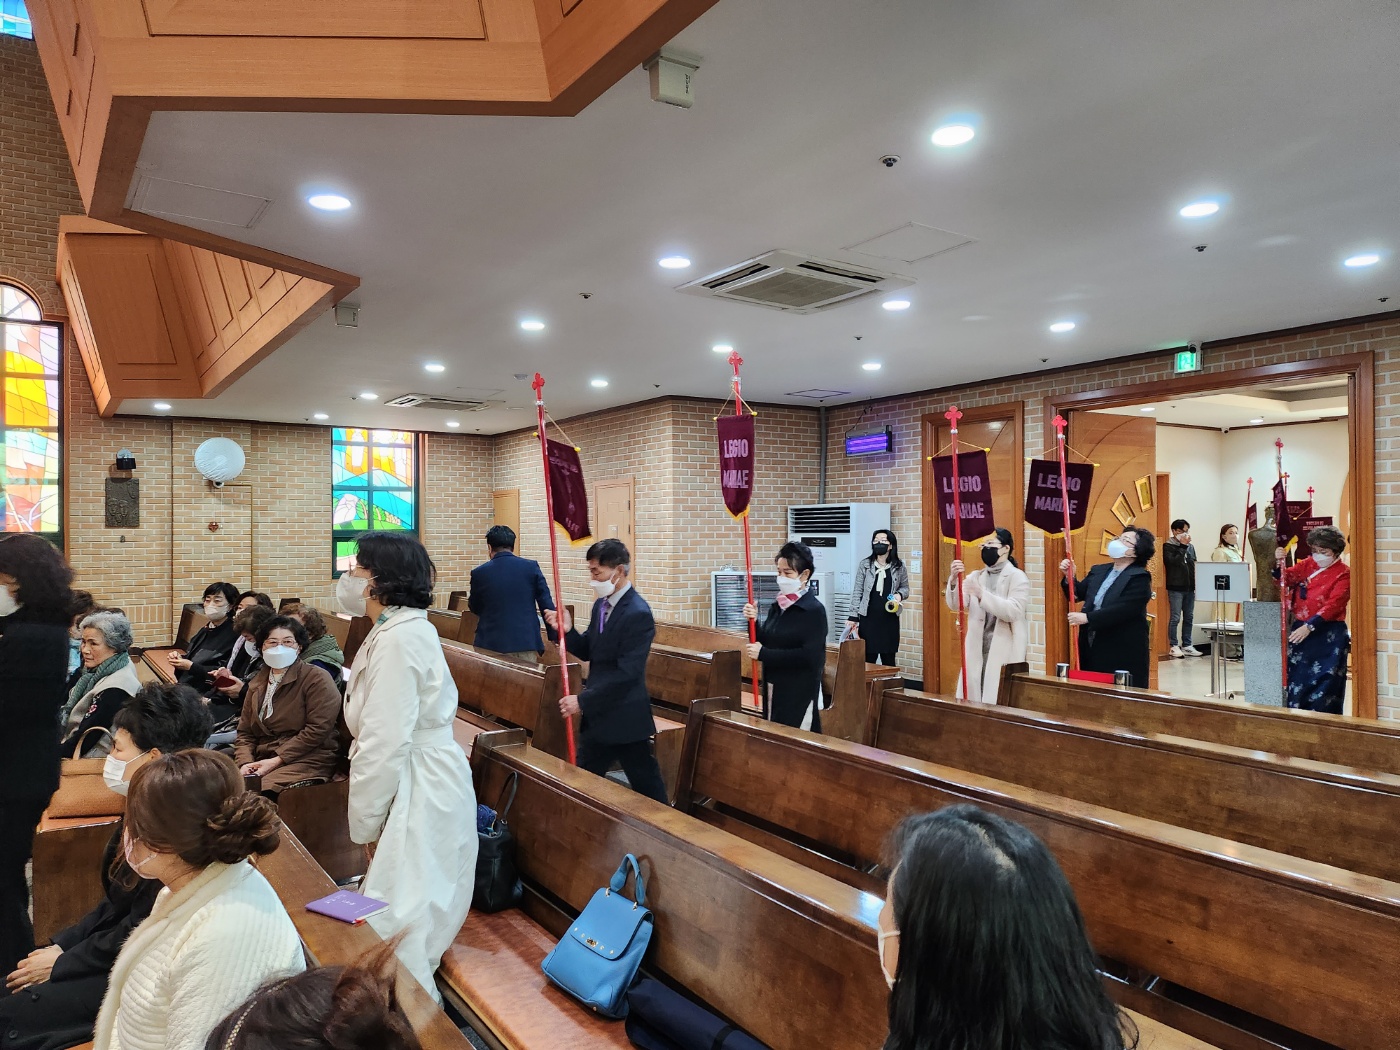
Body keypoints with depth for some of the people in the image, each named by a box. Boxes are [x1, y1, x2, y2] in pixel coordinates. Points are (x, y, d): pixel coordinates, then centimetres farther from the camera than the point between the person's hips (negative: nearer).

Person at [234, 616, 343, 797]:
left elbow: (317, 730, -13)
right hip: (262, 760, 6)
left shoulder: (316, 679, -3)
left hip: (308, 760, -6)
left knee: (263, 788, -32)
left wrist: (277, 761, -16)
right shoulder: (257, 684, 19)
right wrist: (245, 763, -5)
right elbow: (244, 733, 16)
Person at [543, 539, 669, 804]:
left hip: (625, 718, -8)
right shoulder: (601, 605, 6)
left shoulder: (638, 614, -22)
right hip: (597, 715, 8)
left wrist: (583, 700, -22)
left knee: (647, 786, 5)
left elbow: (626, 673, -25)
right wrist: (567, 631, -7)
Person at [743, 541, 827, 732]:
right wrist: (753, 622, -7)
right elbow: (764, 644, 12)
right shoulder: (777, 607, 8)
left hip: (800, 694, -7)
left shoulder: (814, 610, -13)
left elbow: (809, 657, -22)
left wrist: (763, 654, -19)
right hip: (773, 689, 7)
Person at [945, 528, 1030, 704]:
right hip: (977, 651, 5)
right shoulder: (975, 576, 12)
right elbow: (956, 605, 1)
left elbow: (1013, 611, -17)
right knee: (973, 700, 6)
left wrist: (982, 595, -26)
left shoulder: (1017, 577, -2)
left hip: (1005, 652, -5)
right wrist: (953, 581, -17)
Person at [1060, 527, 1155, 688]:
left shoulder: (1139, 578, -10)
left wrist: (1087, 618, -22)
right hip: (1093, 650, 7)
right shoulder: (1098, 571, 14)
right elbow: (1076, 594, 16)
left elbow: (1122, 610, -21)